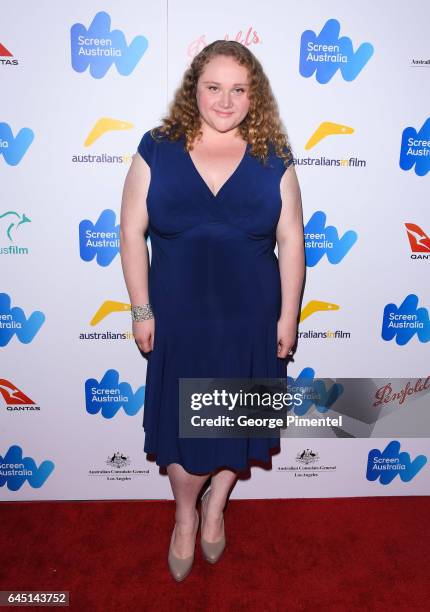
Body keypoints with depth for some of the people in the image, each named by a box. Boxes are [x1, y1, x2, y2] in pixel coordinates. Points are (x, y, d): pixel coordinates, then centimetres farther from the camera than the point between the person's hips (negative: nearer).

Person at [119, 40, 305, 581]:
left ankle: (215, 505, 46)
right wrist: (141, 310, -5)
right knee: (180, 423, 11)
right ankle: (185, 513, 42)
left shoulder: (272, 158, -1)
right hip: (178, 317, -1)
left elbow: (290, 241, 1)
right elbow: (132, 232, -3)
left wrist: (288, 315, -1)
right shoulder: (158, 149, -4)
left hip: (250, 318, 1)